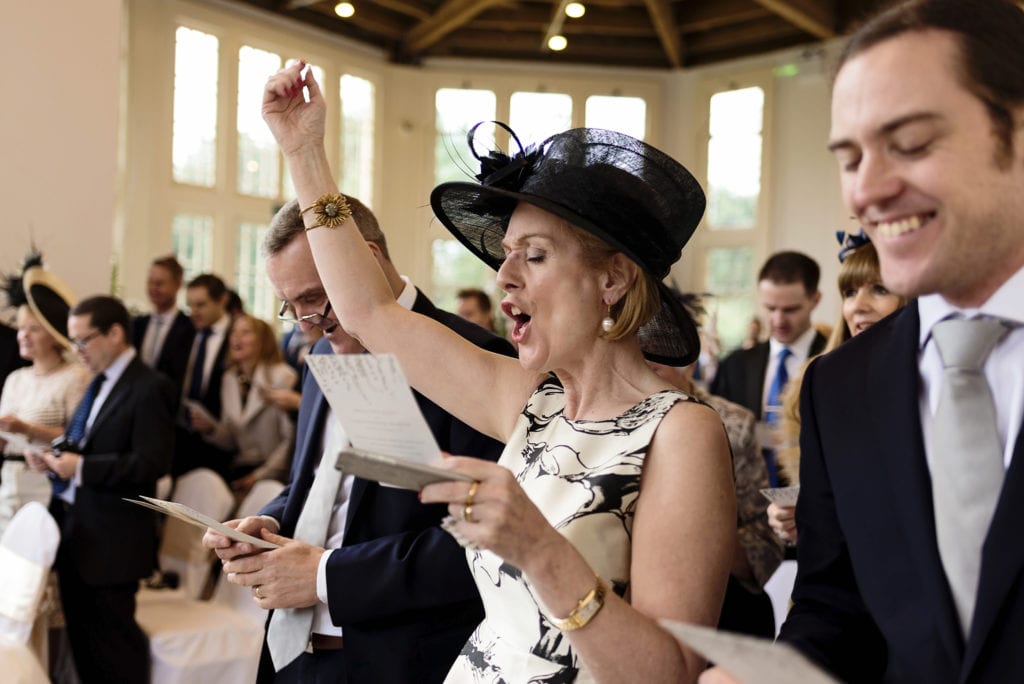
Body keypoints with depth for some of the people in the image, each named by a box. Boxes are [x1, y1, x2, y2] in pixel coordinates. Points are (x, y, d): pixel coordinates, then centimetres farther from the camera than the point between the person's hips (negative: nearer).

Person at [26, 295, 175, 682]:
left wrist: (81, 468, -22)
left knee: (112, 639, 1)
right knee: (82, 635, 16)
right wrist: (56, 455, -2)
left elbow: (152, 463, -22)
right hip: (74, 527, 9)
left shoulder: (149, 387, -14)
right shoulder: (98, 383, 13)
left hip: (111, 537, -9)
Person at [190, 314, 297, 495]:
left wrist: (261, 475, -12)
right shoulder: (229, 379, 13)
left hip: (273, 476, -5)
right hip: (238, 472, 5)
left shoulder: (282, 377, -8)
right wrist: (210, 428, -2)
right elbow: (230, 441, 17)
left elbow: (292, 439, -12)